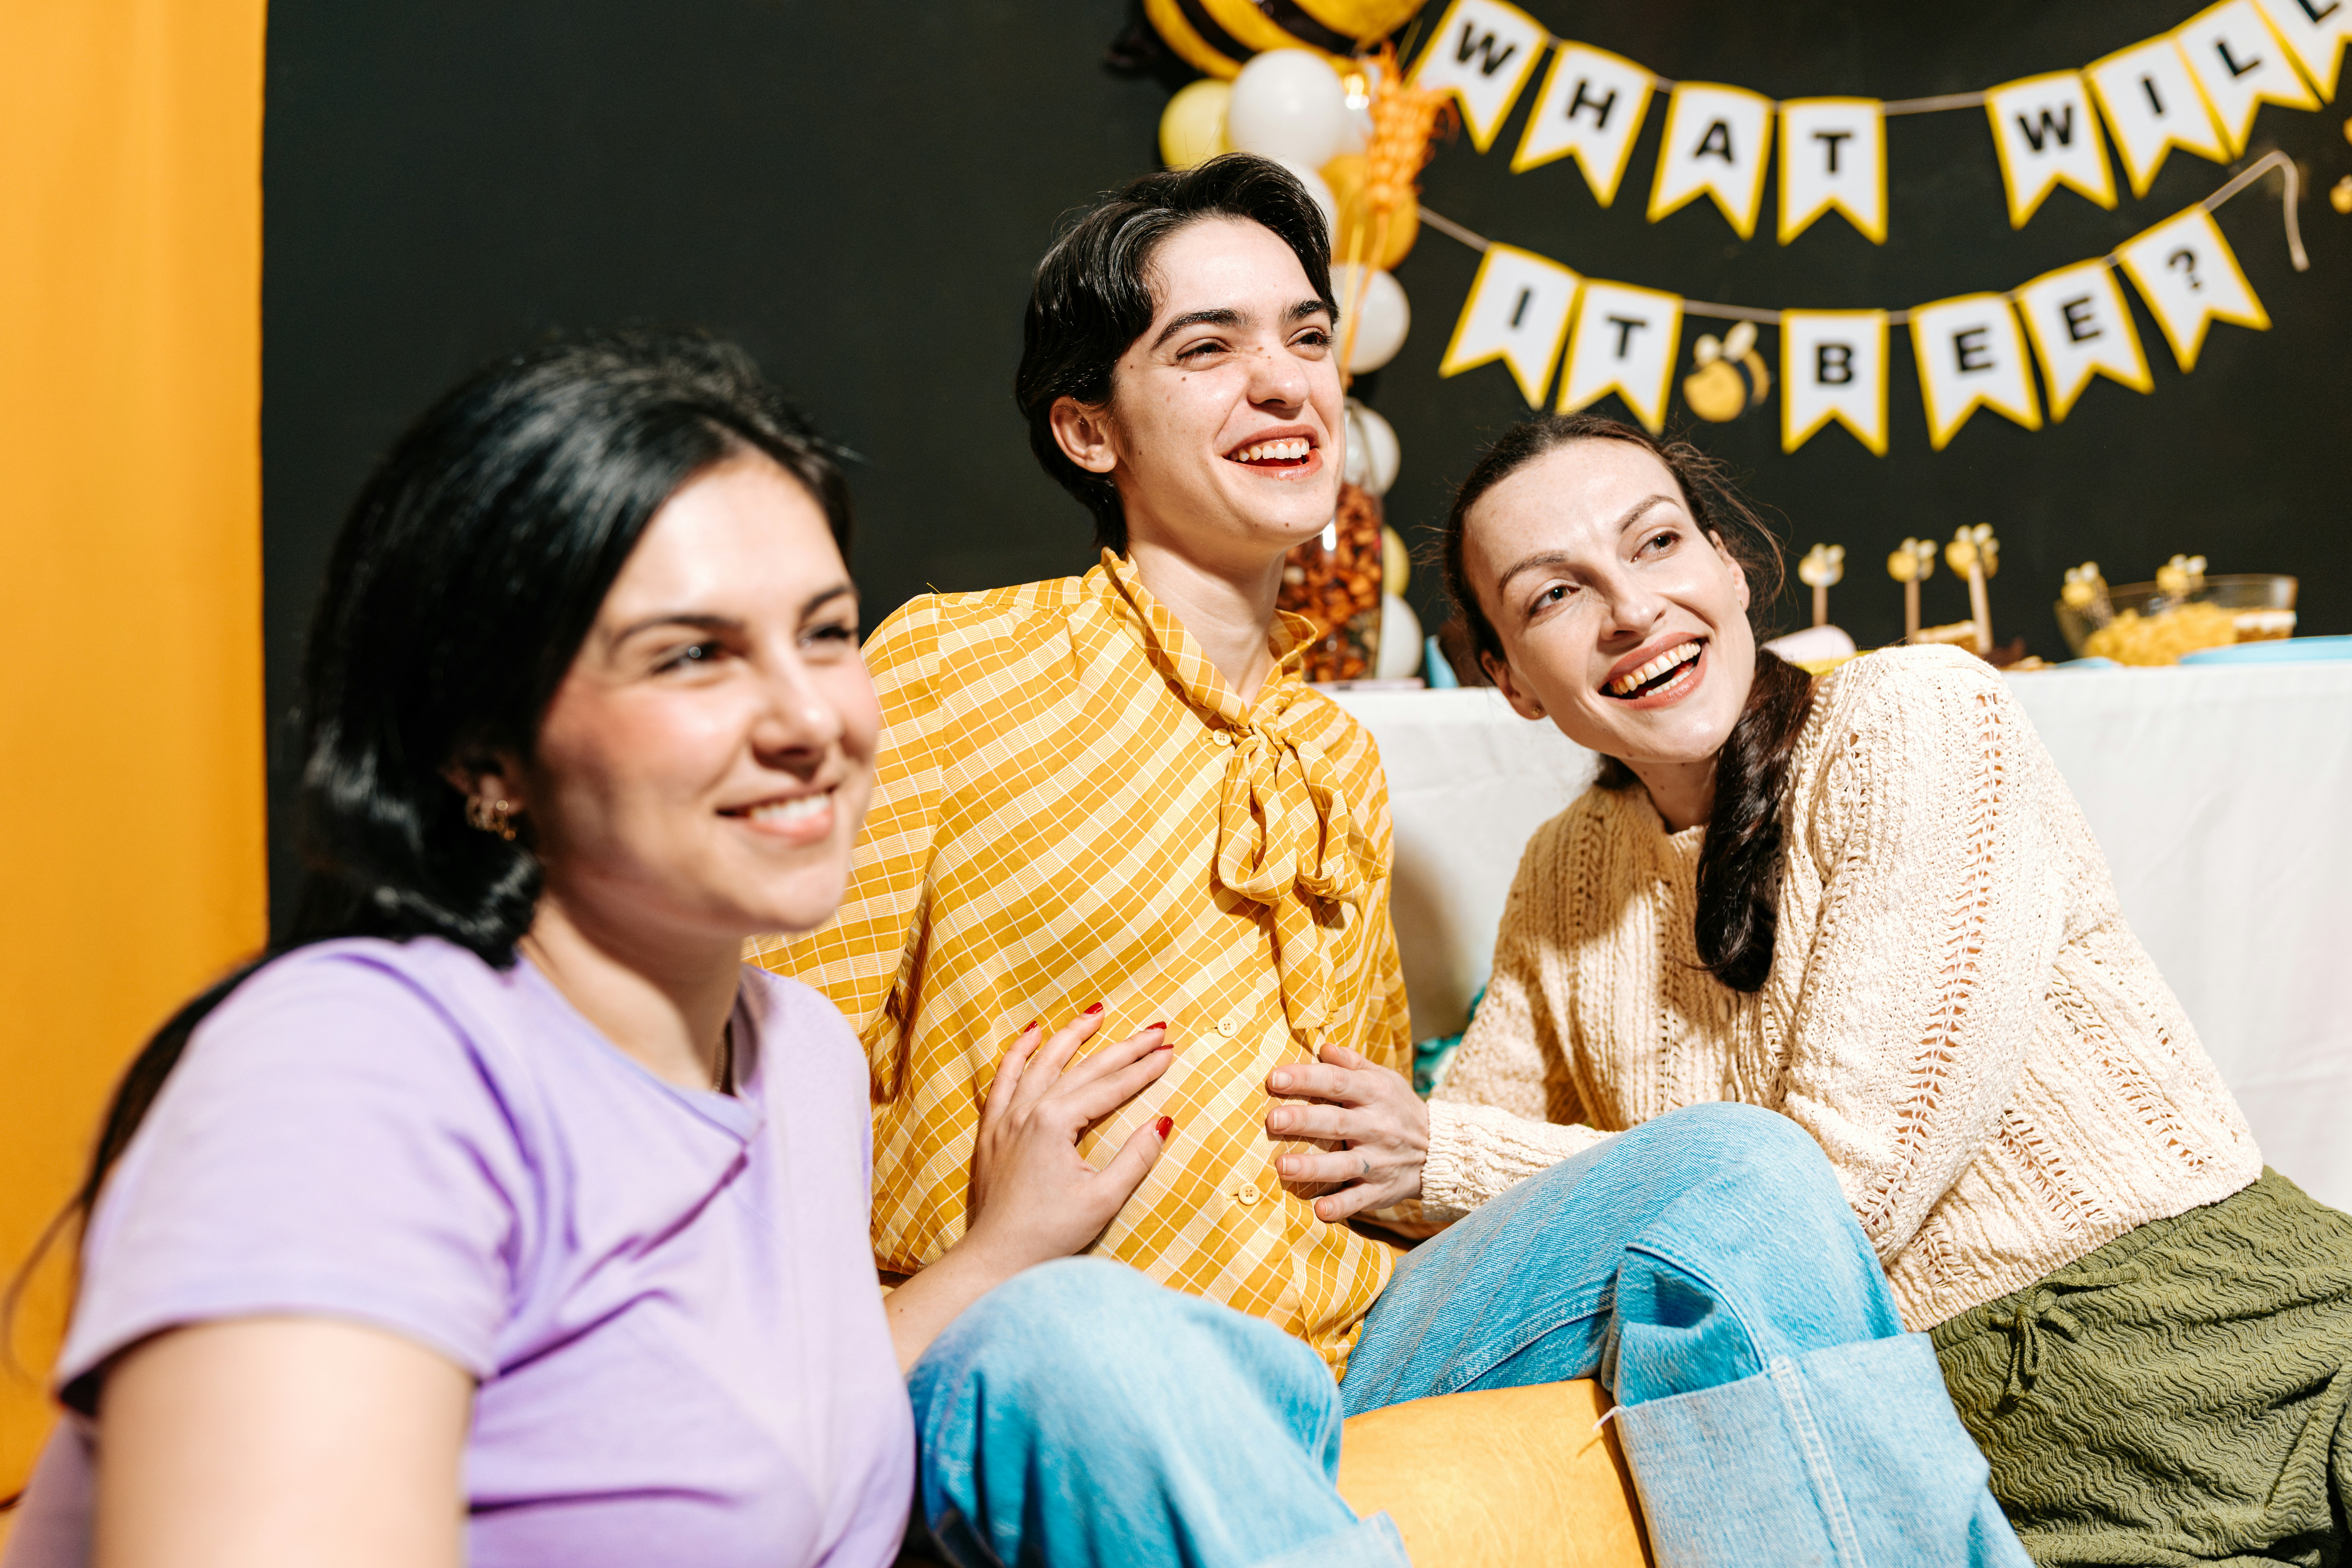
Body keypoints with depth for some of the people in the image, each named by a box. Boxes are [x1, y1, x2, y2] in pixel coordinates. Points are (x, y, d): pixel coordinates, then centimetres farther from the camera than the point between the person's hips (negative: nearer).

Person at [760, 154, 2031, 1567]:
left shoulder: (1341, 759, 21)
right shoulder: (944, 668, -1)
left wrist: (1416, 1152, 8)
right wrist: (973, 1266, -21)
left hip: (1360, 1349, 7)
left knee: (1737, 1167, -14)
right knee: (1070, 1332, -43)